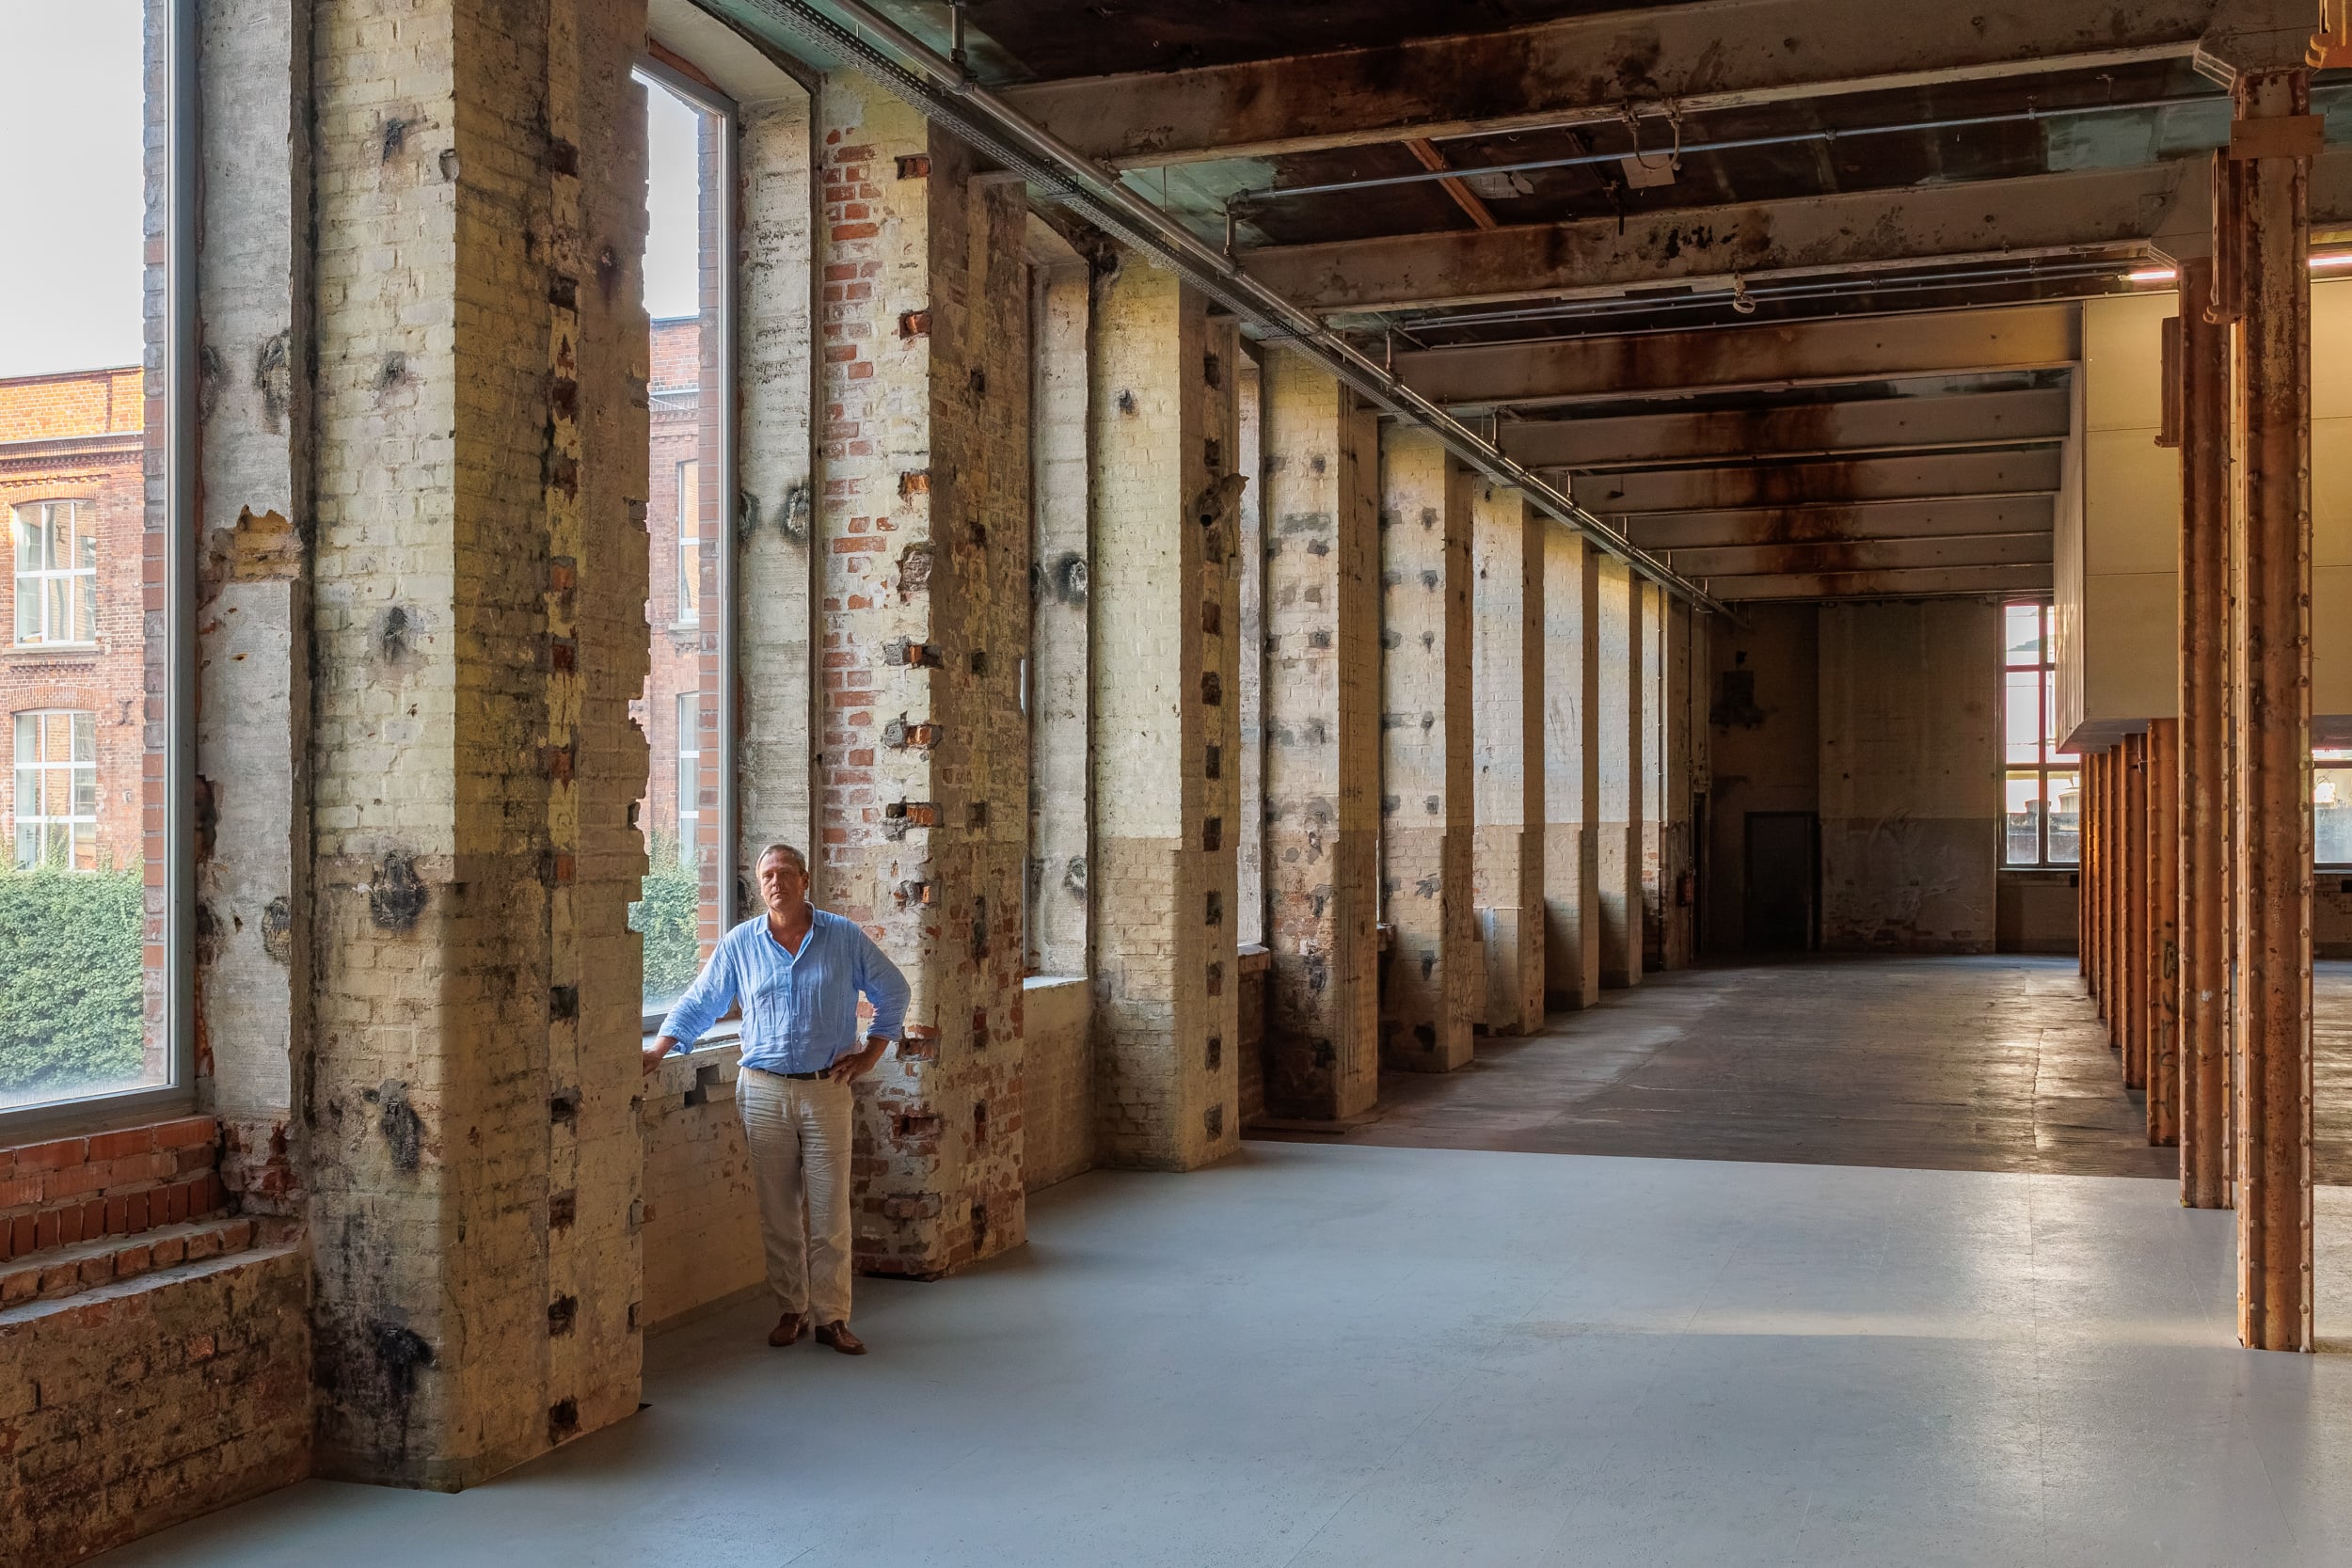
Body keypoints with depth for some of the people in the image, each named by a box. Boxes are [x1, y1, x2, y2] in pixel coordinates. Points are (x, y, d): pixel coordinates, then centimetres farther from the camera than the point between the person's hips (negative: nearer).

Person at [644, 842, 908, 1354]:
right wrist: (657, 1051, 0)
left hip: (826, 1090, -1)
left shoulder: (846, 938, 1)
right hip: (764, 1091, 1)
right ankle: (791, 1309, 18)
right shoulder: (740, 944, 4)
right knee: (777, 1212, 6)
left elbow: (893, 993, 11)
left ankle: (831, 1317, 7)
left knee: (830, 1212, -1)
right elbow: (698, 1004, 10)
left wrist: (871, 1053, 5)